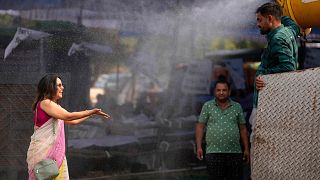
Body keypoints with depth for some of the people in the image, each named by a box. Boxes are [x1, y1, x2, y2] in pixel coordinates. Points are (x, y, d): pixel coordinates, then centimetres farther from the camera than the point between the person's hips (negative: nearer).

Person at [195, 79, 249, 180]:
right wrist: (199, 147, -5)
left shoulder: (237, 107, 10)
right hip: (213, 153, -2)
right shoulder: (207, 106, 5)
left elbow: (243, 129, 13)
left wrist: (246, 149, 8)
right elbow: (200, 126, 4)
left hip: (235, 153, 2)